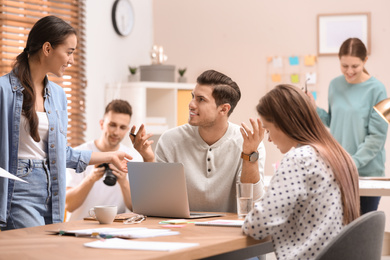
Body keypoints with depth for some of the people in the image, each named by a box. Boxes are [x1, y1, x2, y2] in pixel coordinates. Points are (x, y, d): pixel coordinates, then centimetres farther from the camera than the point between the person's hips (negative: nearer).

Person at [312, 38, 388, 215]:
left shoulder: (376, 90, -9)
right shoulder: (335, 85, 5)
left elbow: (377, 136, -11)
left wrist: (354, 163, -20)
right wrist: (314, 109, -1)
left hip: (367, 171, -4)